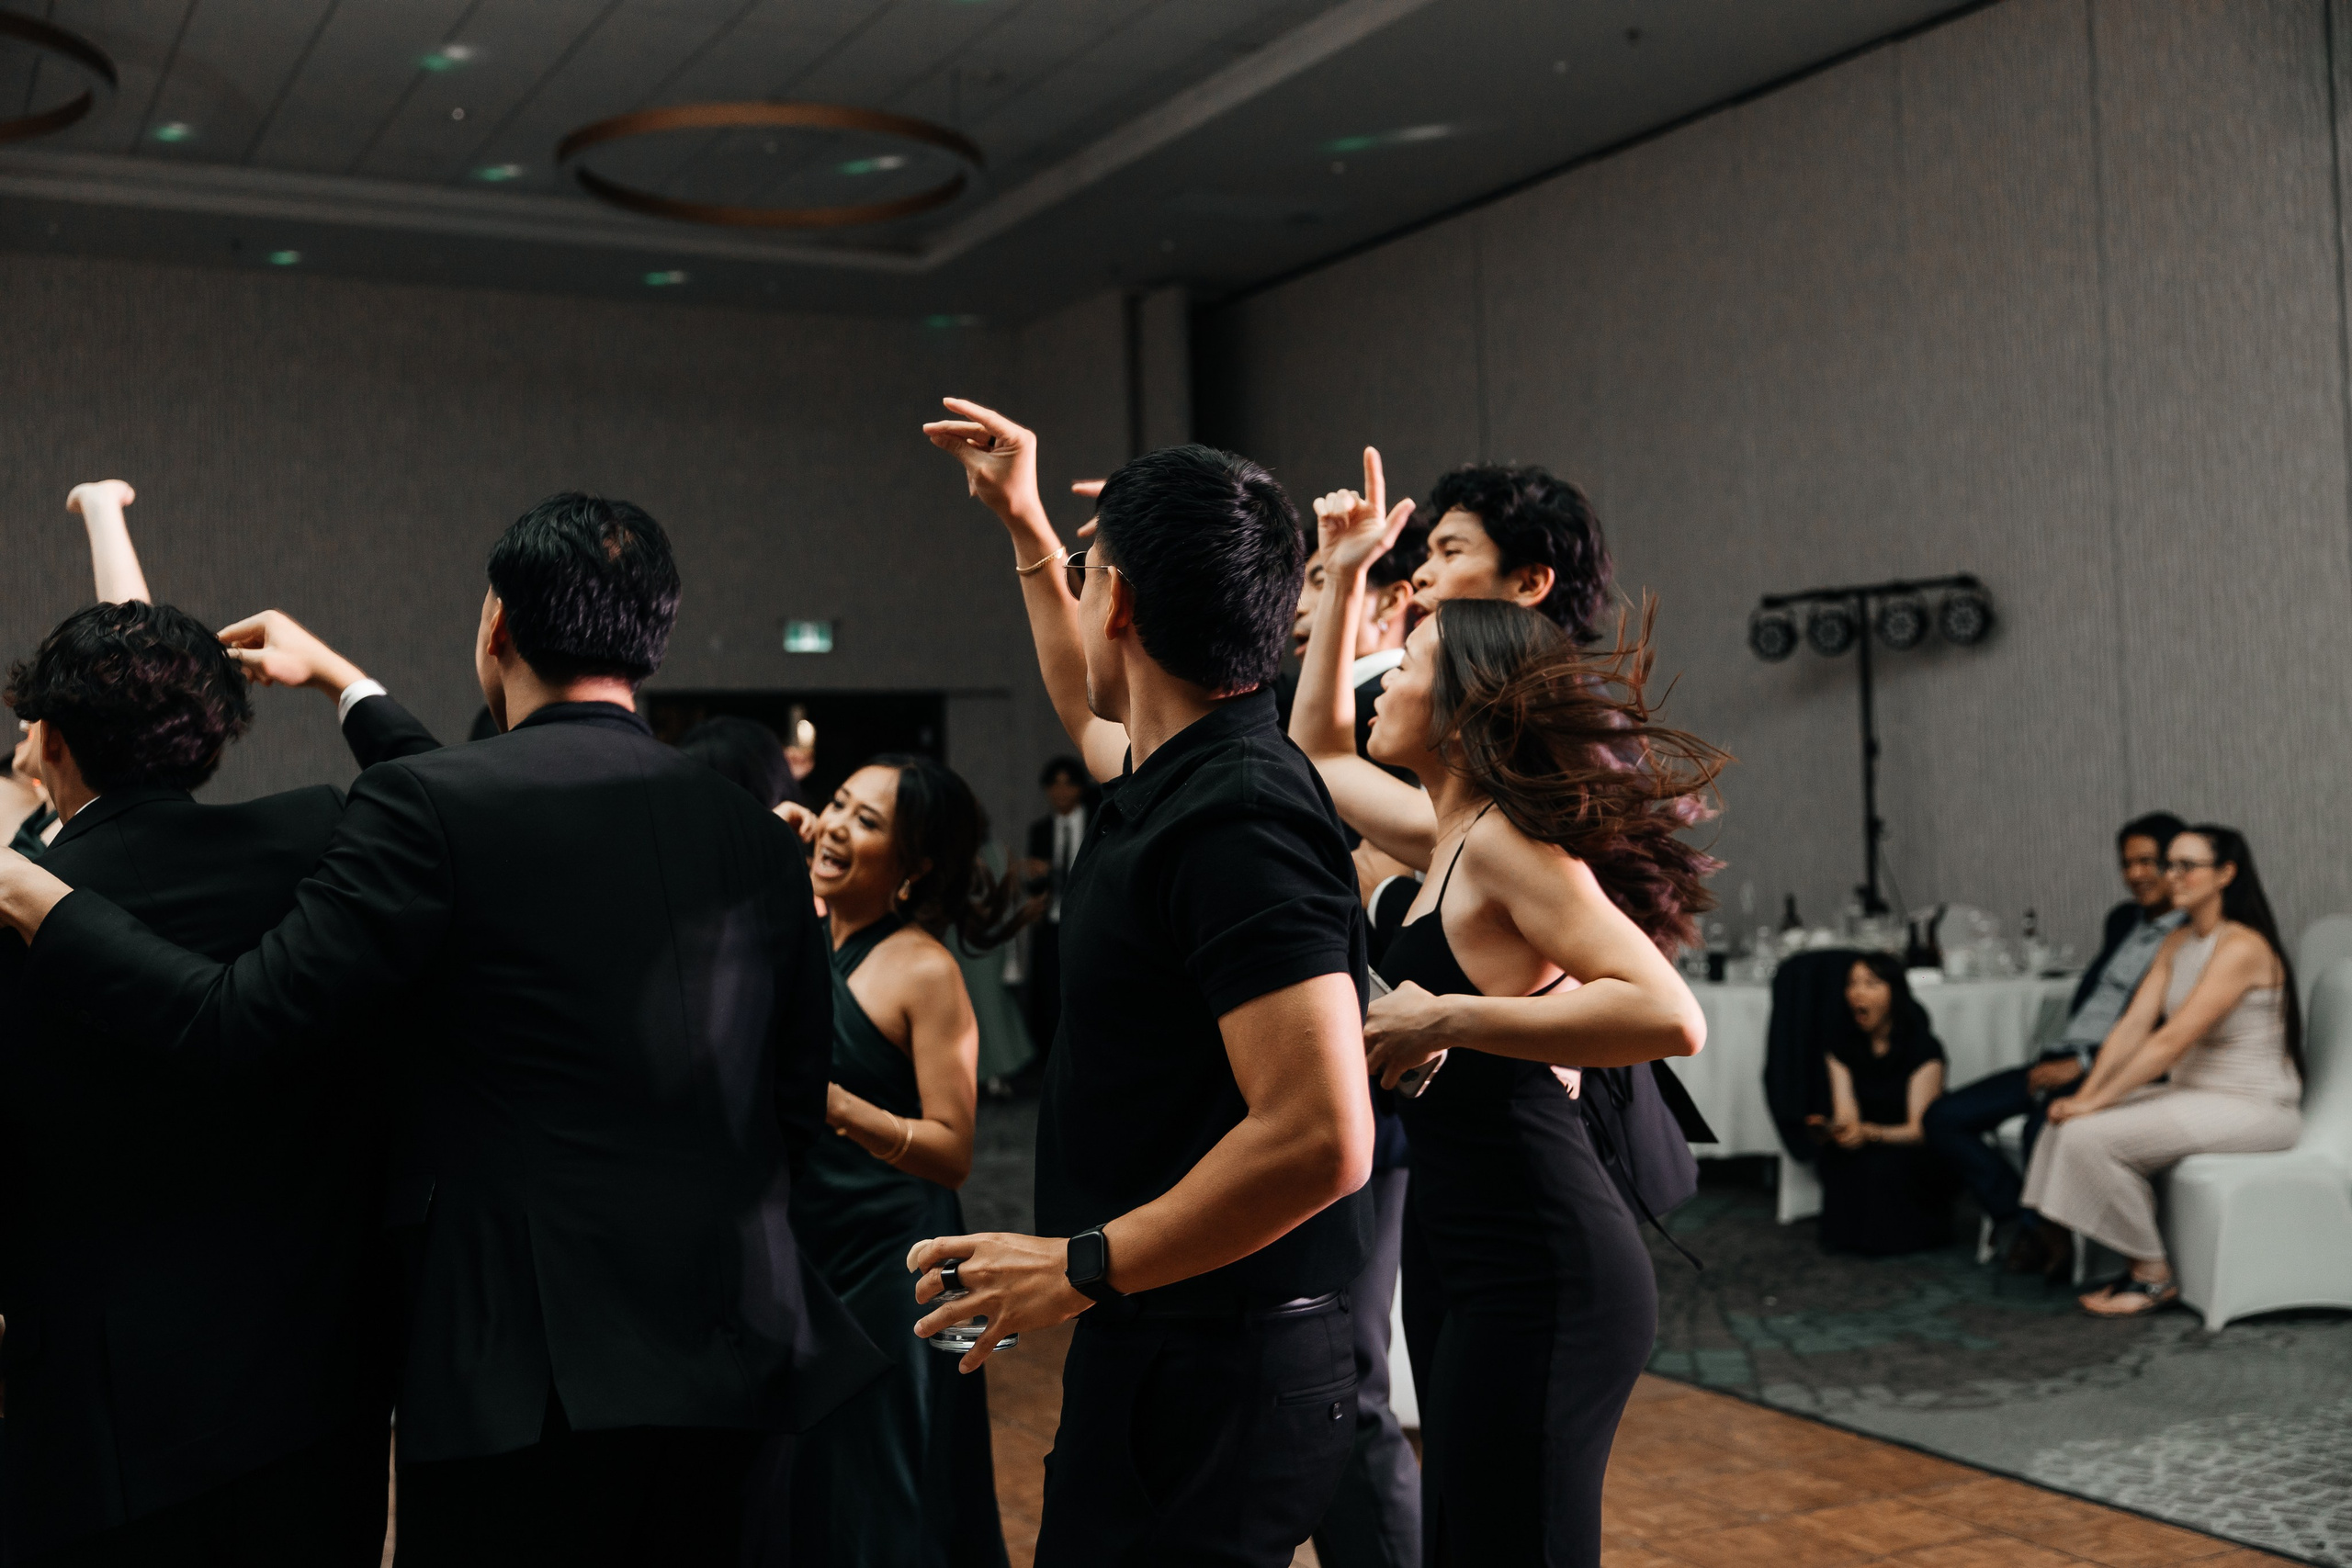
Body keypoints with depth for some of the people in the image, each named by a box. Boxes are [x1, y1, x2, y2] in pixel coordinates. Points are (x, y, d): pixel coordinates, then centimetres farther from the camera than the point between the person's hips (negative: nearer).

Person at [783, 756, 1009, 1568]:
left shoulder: (924, 970, -13)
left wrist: (839, 1106, -30)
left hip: (884, 1268, -6)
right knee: (788, 1502, 17)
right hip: (796, 1251, 6)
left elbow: (954, 1153, -18)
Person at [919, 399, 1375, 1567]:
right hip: (1169, 1352, 10)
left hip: (1212, 1377, -10)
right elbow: (1087, 709, 33)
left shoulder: (1233, 822, -23)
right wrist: (1020, 520, 36)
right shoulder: (1174, 774, 7)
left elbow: (1321, 1139, -30)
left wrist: (1083, 1266, -21)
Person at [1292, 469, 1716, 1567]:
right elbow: (1318, 747, 29)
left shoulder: (1508, 842, -15)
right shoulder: (1447, 834, 12)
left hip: (1538, 1277, -10)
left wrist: (1444, 1021, -25)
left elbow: (1668, 1016, -27)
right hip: (1470, 1265, 10)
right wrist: (1343, 576, 23)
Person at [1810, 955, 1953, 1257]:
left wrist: (1869, 1133, -36)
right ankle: (1846, 1231, -7)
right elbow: (1846, 1116, -4)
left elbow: (1919, 1129, -18)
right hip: (1866, 1148, 4)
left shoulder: (1923, 1048, -12)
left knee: (1882, 1164, -35)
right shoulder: (1843, 1045, 3)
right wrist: (1833, 1129, -29)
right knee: (1833, 1158, -29)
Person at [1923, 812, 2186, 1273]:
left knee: (2045, 1129, -38)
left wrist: (2082, 1065, -19)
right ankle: (2030, 1226, -5)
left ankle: (2057, 1231, -11)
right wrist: (2057, 1058, 3)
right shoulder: (2122, 919, 21)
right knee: (1943, 1119, -7)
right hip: (2063, 1058, 8)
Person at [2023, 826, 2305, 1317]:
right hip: (2195, 1094, 9)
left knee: (2090, 1135, -22)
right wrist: (2086, 1092, -10)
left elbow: (2173, 1041, -25)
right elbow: (2133, 1026, 3)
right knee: (2071, 1125, -10)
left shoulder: (2241, 947, -19)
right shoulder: (2176, 944, 10)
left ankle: (2154, 1276, -6)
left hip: (2254, 1109, -9)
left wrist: (2096, 1101, -23)